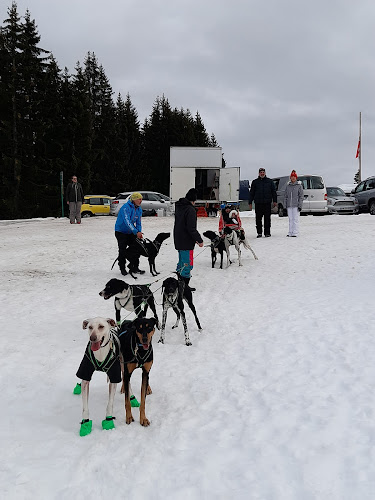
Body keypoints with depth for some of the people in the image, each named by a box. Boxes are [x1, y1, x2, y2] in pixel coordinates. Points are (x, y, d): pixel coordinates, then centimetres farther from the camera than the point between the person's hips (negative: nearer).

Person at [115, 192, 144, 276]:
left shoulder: (139, 209, 2)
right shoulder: (126, 207, -23)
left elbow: (138, 223, 6)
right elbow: (127, 221, -33)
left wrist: (139, 233, -12)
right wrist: (136, 232, -40)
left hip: (131, 232, 7)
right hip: (120, 231, -7)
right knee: (122, 250, -10)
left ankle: (135, 267, 12)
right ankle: (122, 268, 5)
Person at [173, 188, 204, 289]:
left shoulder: (178, 207, 11)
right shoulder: (190, 210, -19)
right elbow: (191, 228, -23)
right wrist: (199, 240, -15)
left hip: (178, 240, 9)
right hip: (186, 242, -9)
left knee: (182, 262, 21)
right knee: (188, 264, -2)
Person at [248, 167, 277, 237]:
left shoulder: (270, 181, 11)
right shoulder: (255, 182, 11)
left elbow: (274, 192, 11)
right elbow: (251, 193, 11)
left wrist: (275, 201, 3)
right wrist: (250, 202, 5)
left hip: (267, 203, 0)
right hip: (258, 203, 0)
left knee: (267, 218, 0)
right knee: (258, 218, 0)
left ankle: (267, 232, 6)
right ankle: (259, 232, 9)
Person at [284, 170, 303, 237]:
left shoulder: (299, 186, -1)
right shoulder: (288, 186, 10)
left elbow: (301, 196, -2)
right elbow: (285, 196, 12)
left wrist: (300, 206, -9)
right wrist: (285, 205, 7)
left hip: (296, 205, -4)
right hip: (289, 205, 4)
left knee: (295, 219, -5)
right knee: (290, 219, 7)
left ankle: (295, 233, -3)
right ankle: (290, 232, 11)